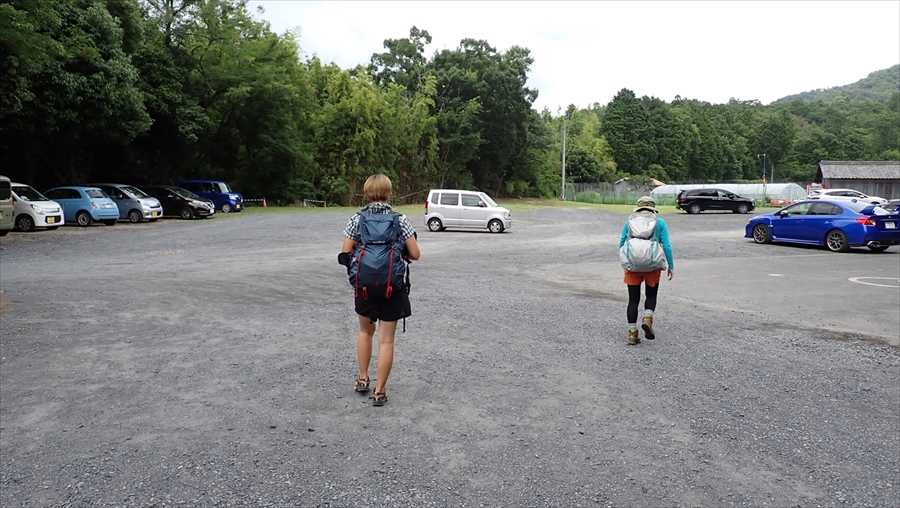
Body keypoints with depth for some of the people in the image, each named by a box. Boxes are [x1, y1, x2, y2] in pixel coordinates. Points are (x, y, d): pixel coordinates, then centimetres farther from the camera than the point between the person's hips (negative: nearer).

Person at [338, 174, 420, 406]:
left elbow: (344, 254, -3)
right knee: (386, 340, 6)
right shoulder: (400, 220, -3)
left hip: (363, 285, 2)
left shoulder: (357, 219, 0)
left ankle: (362, 379, 29)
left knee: (365, 330, 25)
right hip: (393, 288, -2)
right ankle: (379, 391, 9)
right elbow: (415, 254, -4)